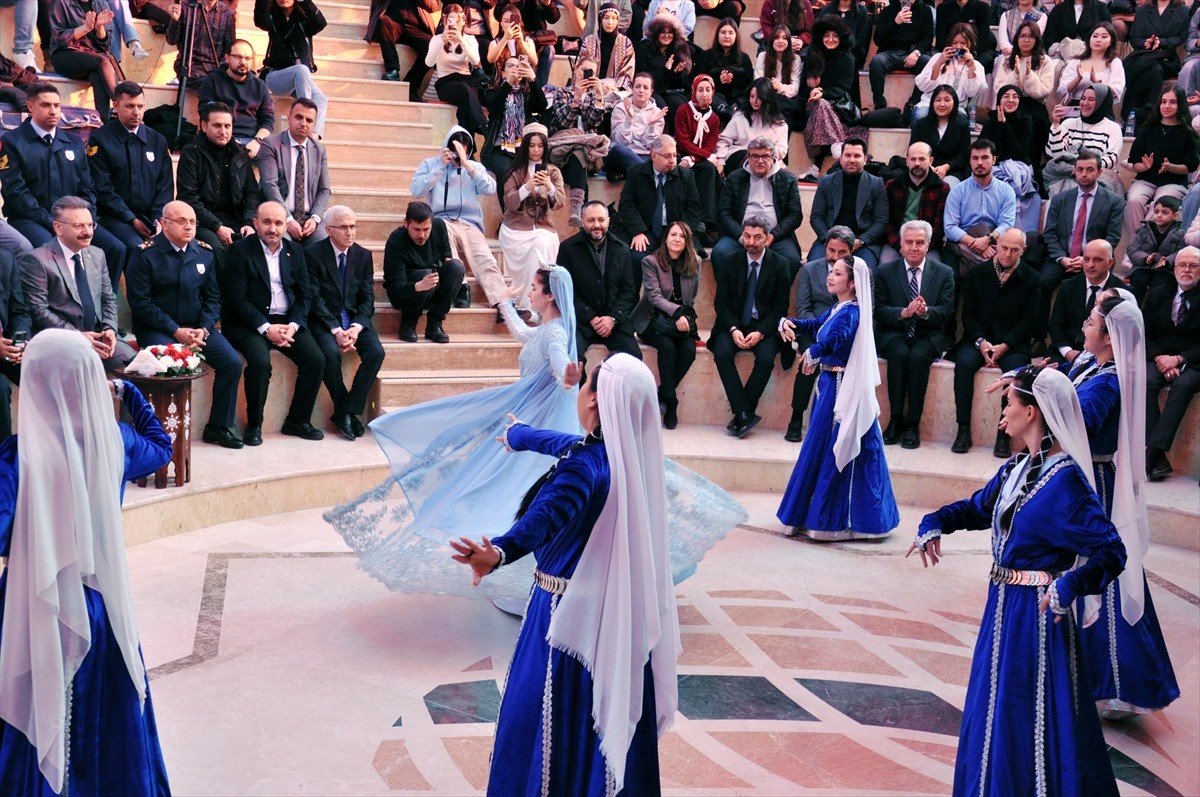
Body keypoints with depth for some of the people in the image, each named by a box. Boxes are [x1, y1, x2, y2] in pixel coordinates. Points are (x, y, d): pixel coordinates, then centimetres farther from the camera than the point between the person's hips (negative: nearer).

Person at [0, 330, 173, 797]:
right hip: (101, 602, 4)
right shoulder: (114, 440, -8)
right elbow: (161, 448, 15)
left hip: (39, 607, -4)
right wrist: (129, 393, 16)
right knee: (108, 706, 23)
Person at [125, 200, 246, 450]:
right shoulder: (145, 254, -7)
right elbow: (140, 302, -11)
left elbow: (212, 297, 10)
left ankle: (218, 427, 2)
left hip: (196, 326, 5)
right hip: (157, 328, -5)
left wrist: (204, 329, -9)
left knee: (232, 363, -13)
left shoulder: (204, 253, 8)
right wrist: (176, 331, -17)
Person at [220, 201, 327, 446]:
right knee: (260, 362, -31)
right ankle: (254, 425, -11)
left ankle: (298, 420, 2)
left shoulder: (295, 250, 11)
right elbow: (236, 298, -11)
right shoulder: (240, 251, -4)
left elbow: (305, 294, 9)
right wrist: (266, 328, -19)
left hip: (288, 321, 5)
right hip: (251, 322, -5)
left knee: (316, 360, -15)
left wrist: (293, 325, -8)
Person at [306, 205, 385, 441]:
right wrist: (336, 329, -21)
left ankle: (348, 411, -13)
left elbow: (367, 298, 3)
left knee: (376, 352, -23)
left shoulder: (363, 256, 7)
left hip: (355, 318, 4)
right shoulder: (313, 253, -5)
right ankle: (344, 411, -10)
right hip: (324, 319, -3)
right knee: (331, 353, -32)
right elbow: (314, 298, -10)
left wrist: (356, 327, -15)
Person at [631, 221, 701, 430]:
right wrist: (676, 313, -29)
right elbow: (654, 296, -14)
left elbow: (692, 298, 14)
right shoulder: (651, 261, -4)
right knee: (667, 346, -32)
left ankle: (662, 394, -11)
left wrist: (686, 317, -4)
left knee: (689, 349, -27)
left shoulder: (694, 263, 7)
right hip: (653, 319, -3)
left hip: (682, 320, 3)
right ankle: (671, 401, -21)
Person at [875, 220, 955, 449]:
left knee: (919, 356, -32)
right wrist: (903, 312, -23)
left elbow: (947, 312, -2)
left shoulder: (944, 273, 5)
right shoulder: (886, 271, 4)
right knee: (900, 354, -32)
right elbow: (879, 310, -3)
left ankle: (913, 424, -23)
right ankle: (896, 419, -22)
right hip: (894, 334, 0)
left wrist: (926, 312, -23)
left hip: (928, 336, 0)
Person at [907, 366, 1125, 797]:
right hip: (1002, 606, 9)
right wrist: (935, 523, 3)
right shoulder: (1015, 470, 5)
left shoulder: (1065, 480, -20)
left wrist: (1070, 585, -39)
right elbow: (977, 507, 21)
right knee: (996, 713, 20)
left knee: (1032, 716, 3)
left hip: (1036, 613, -9)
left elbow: (1111, 552, -23)